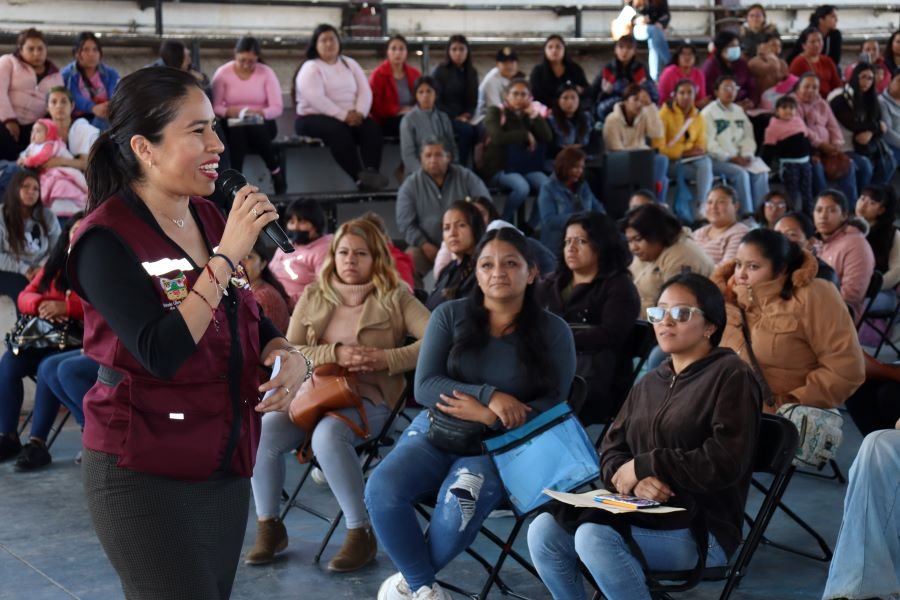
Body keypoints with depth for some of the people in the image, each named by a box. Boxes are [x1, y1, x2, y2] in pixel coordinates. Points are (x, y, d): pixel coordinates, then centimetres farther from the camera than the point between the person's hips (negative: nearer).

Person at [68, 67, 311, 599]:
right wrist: (227, 255, -25)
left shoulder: (209, 219, 5)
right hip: (145, 476, -7)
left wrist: (292, 357, -7)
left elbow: (252, 323, 15)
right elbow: (161, 352, -26)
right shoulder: (107, 239, -15)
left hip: (226, 467, 7)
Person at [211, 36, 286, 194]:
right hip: (232, 124, 0)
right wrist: (230, 112, -26)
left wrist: (259, 113, -25)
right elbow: (214, 107, -6)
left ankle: (276, 174, -18)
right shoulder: (222, 73, -2)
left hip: (261, 123, 0)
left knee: (255, 128, -36)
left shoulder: (266, 72, -1)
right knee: (237, 131, -36)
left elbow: (277, 108, -6)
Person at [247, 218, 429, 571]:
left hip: (367, 398, -3)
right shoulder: (312, 297, 13)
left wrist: (387, 359, -18)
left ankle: (361, 534, -21)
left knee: (327, 436, -36)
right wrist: (335, 354, -13)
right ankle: (268, 527, -5)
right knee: (261, 433, -25)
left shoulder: (394, 299, 5)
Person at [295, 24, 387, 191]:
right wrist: (343, 116, -24)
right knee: (338, 130, -36)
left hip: (351, 117, 5)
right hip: (315, 117, -5)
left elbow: (365, 91, 6)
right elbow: (315, 98, -18)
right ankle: (360, 177, -40)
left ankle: (371, 171, -40)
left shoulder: (350, 64, 15)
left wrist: (359, 113, -15)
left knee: (372, 127, -24)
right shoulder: (310, 68, -3)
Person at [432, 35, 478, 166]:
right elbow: (436, 101, -6)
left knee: (477, 130, -29)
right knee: (467, 130, -33)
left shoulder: (471, 72, 12)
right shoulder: (439, 71, -3)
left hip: (464, 117, 4)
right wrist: (455, 117, -15)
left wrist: (468, 115, -6)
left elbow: (473, 99, 16)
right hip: (444, 117, -4)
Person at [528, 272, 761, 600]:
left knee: (594, 537, -30)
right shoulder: (649, 383, 18)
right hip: (639, 511, 7)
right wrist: (634, 480, -11)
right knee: (544, 529, -14)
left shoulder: (731, 376, -5)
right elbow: (610, 452, 13)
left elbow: (725, 462, -17)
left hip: (701, 529, -7)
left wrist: (644, 466, -12)